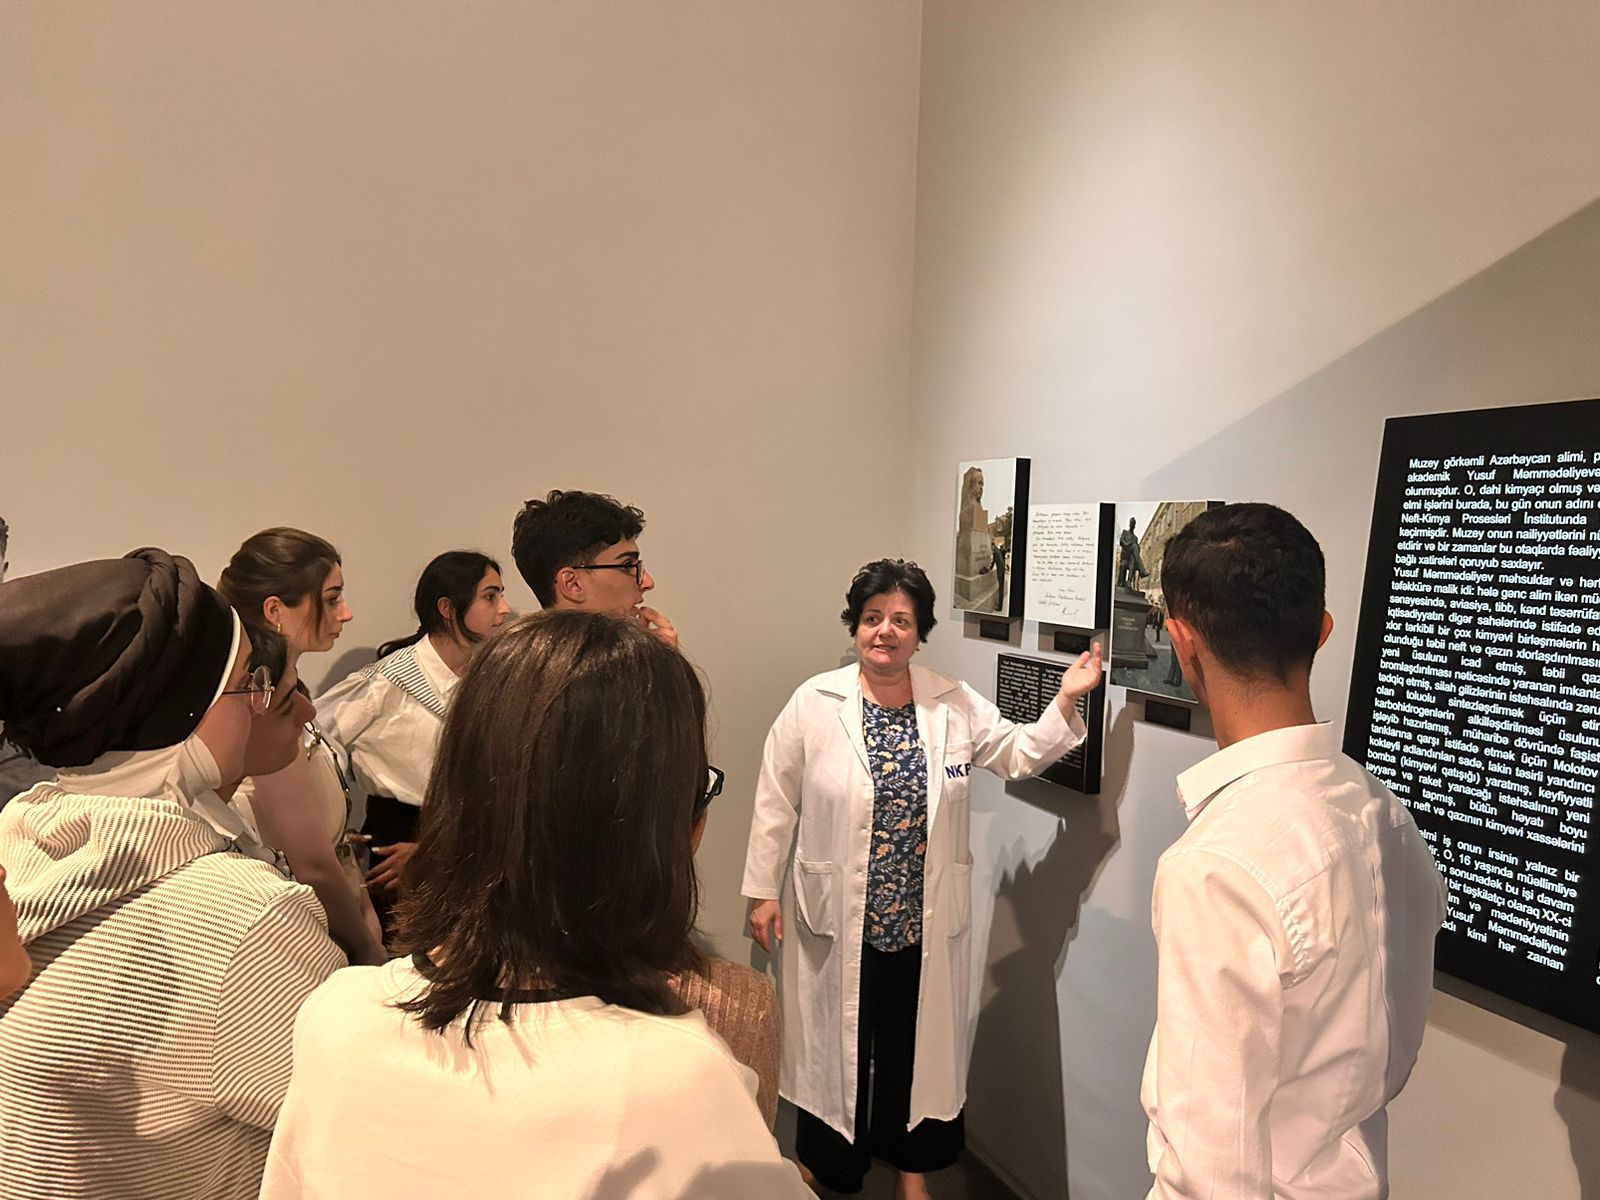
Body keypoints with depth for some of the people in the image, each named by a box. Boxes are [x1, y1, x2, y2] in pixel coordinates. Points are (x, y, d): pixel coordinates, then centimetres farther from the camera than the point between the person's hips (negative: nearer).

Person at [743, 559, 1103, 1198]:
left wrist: (1066, 700, -10)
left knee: (916, 1043, 19)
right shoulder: (813, 703, -11)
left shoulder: (956, 706, -3)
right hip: (835, 920, -2)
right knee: (835, 1043, 16)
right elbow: (777, 803, -6)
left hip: (926, 923, 2)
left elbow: (1019, 753, 4)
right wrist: (764, 891, -3)